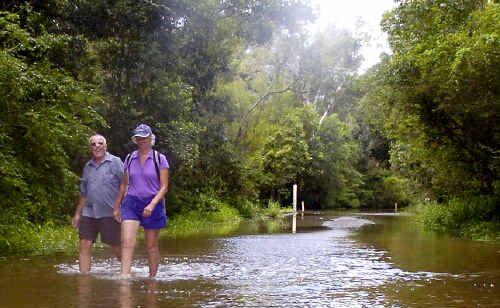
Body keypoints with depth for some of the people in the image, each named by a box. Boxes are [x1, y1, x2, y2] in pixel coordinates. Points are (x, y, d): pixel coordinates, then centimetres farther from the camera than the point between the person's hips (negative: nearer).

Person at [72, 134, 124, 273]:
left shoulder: (115, 162, -3)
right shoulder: (88, 166, 14)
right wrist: (78, 214, 17)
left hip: (109, 213, -5)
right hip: (89, 213, 5)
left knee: (117, 247, 3)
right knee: (84, 245, -2)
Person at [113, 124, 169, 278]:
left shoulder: (159, 159, -2)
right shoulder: (130, 158, 8)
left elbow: (164, 187, -5)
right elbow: (124, 184, 16)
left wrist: (152, 204, -19)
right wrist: (117, 206, 14)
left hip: (152, 203, -2)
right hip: (131, 202, 2)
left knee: (151, 245, 7)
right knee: (127, 242, -14)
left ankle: (152, 277, 20)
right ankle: (124, 276, -19)